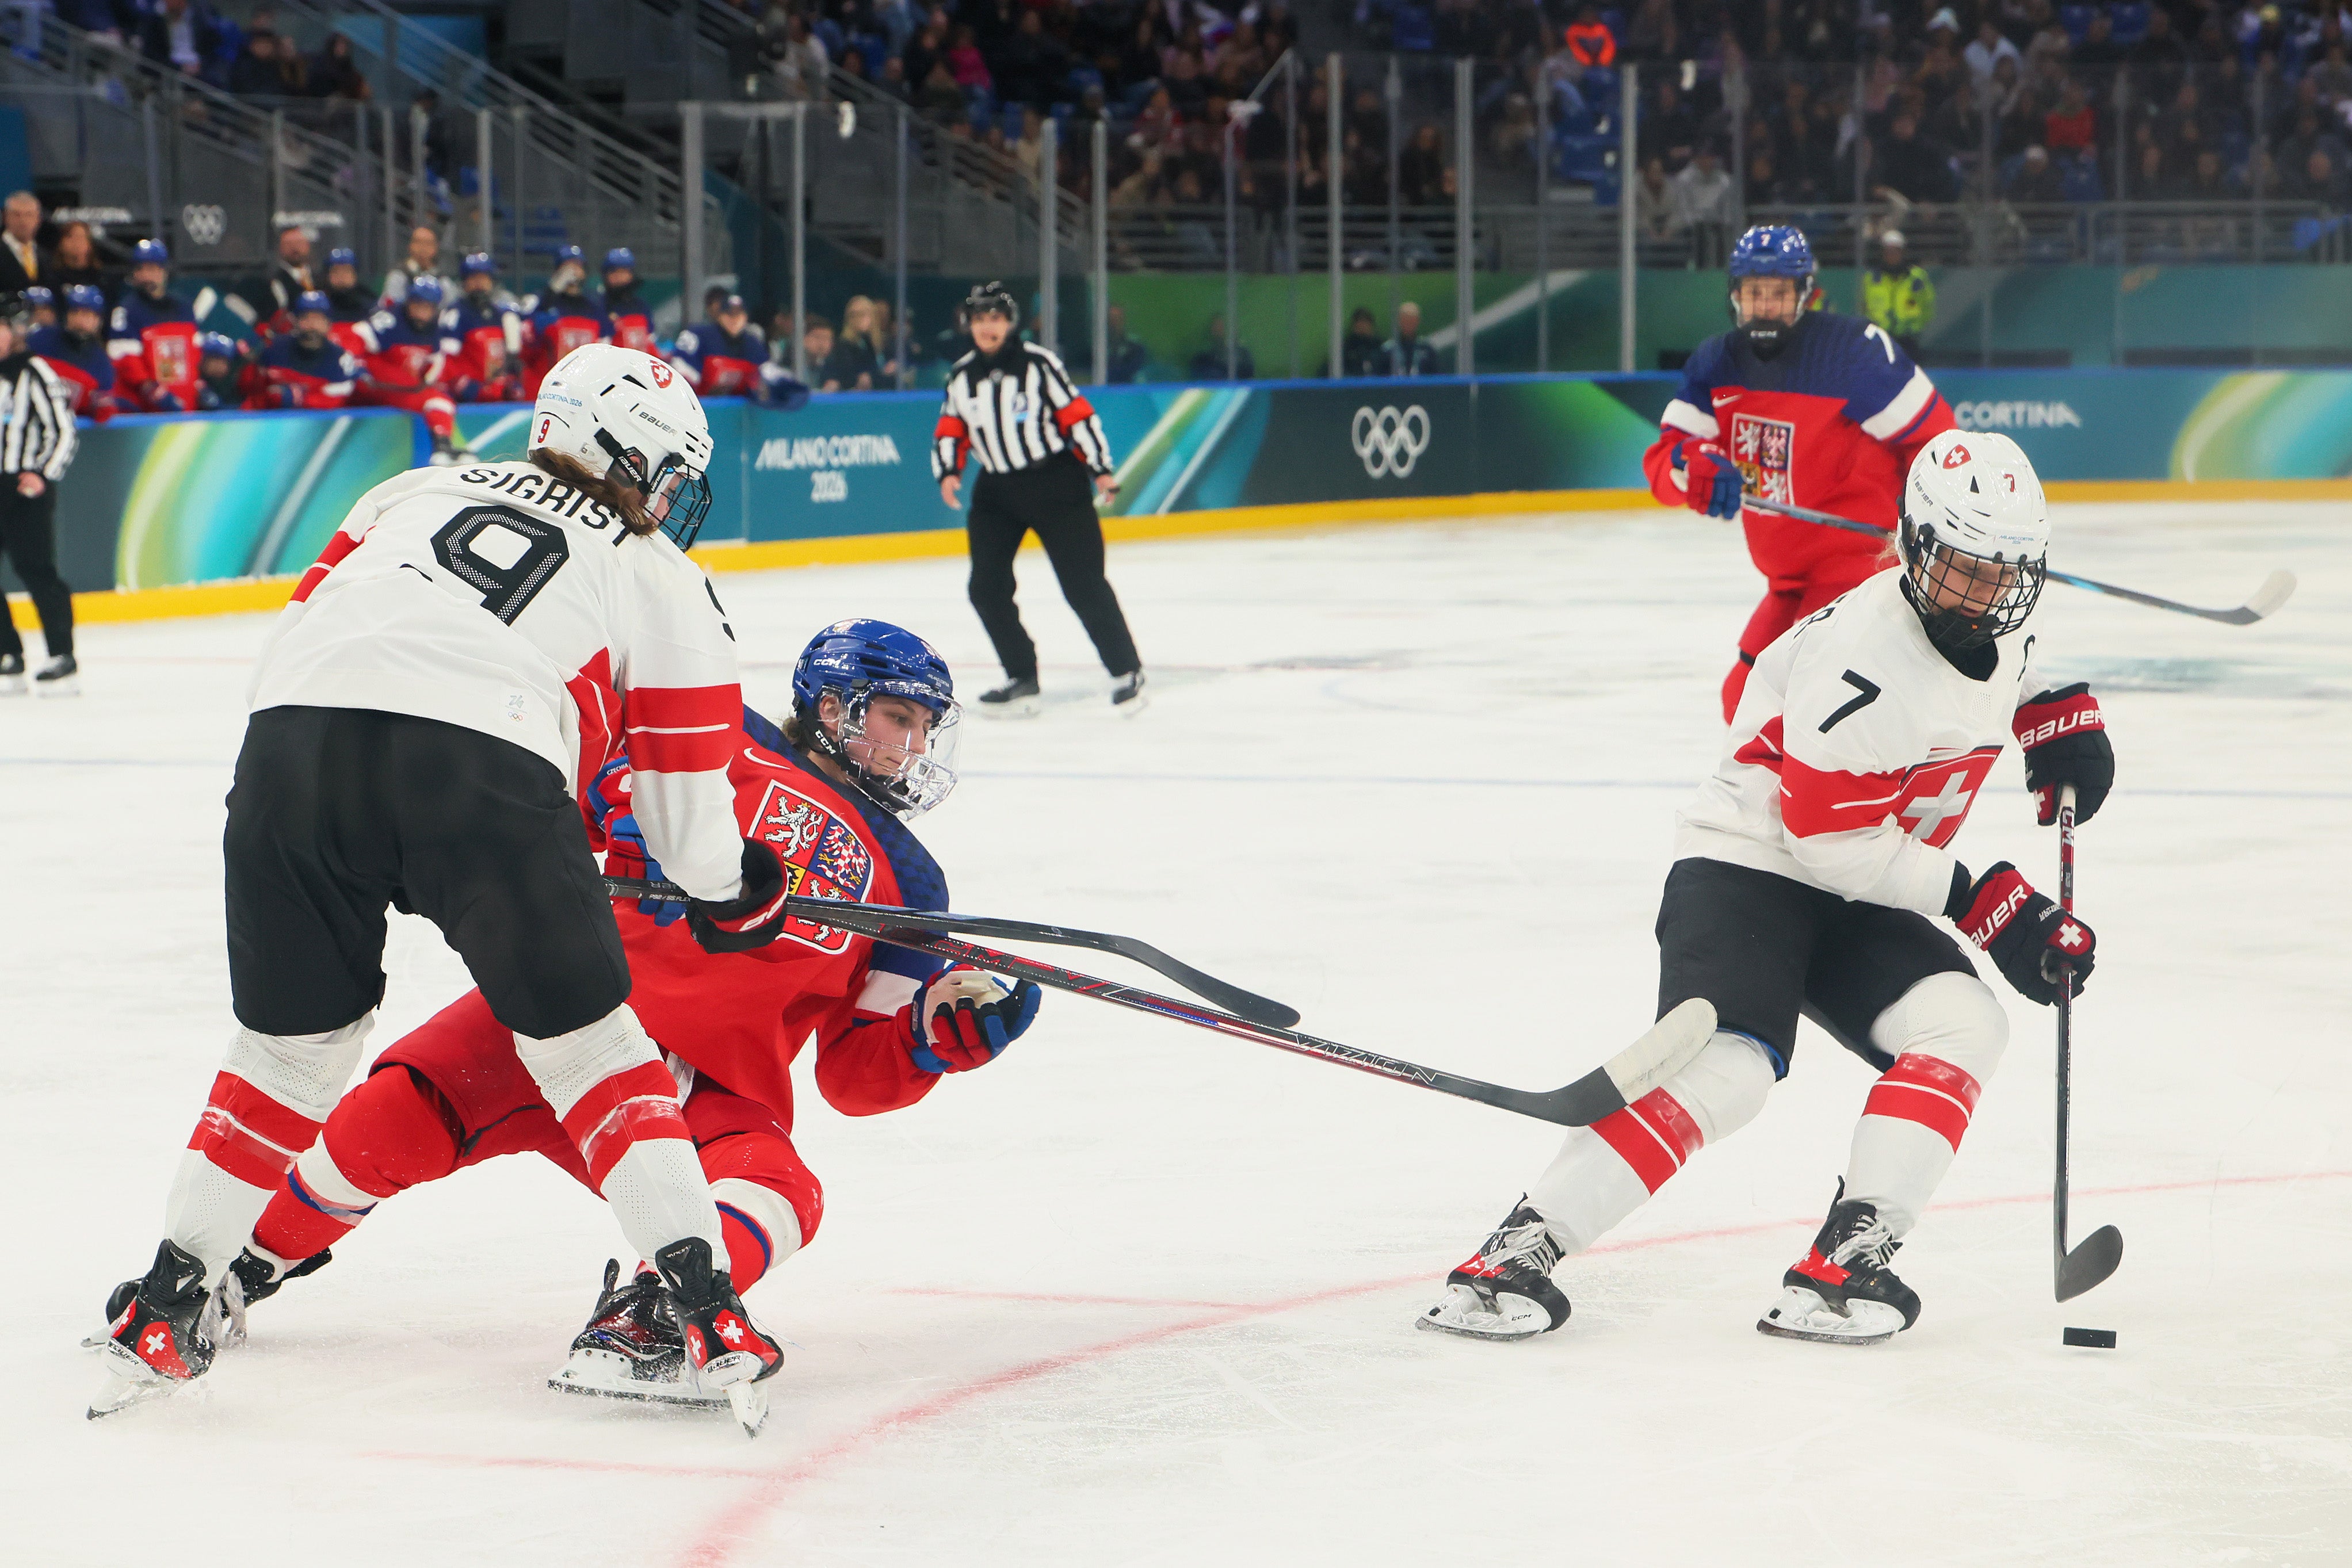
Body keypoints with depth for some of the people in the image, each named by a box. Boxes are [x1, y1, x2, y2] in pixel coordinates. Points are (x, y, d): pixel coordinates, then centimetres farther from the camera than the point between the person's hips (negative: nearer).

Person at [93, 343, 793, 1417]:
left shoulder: (428, 490, 34)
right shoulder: (663, 580, 25)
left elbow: (305, 617, 30)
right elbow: (687, 812, 26)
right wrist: (733, 898, 44)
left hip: (292, 727, 3)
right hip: (484, 762, -3)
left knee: (294, 1041, 21)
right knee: (582, 1037, 14)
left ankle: (166, 1309, 23)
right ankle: (701, 1301, 7)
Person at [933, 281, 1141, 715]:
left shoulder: (1038, 364, -9)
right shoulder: (962, 377, 6)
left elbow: (1077, 414, -8)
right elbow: (950, 431, 11)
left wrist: (1101, 469, -9)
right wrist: (948, 473, -6)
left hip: (1056, 483, -5)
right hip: (997, 490, 5)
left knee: (1083, 584, -7)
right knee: (987, 588, -2)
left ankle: (1126, 672, 4)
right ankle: (1022, 680, 9)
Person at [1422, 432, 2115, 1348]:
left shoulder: (2000, 631, 3)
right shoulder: (1865, 654, -25)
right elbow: (1830, 838, -25)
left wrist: (2064, 718, 11)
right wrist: (1977, 898, -21)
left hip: (1850, 896, 9)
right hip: (1745, 867, -9)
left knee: (1962, 1026, -14)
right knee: (1728, 1067, -28)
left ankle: (1841, 1267, -19)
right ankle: (1515, 1254, -25)